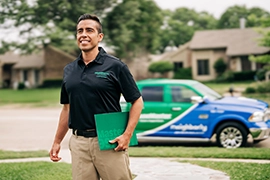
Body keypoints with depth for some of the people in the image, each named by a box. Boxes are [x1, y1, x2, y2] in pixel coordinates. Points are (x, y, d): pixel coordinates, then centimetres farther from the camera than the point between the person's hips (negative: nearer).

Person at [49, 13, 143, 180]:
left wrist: (127, 135, -14)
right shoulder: (69, 70, 11)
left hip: (109, 142, -4)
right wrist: (57, 141, 16)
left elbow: (137, 101, -3)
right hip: (78, 143, 4)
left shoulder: (115, 66, -4)